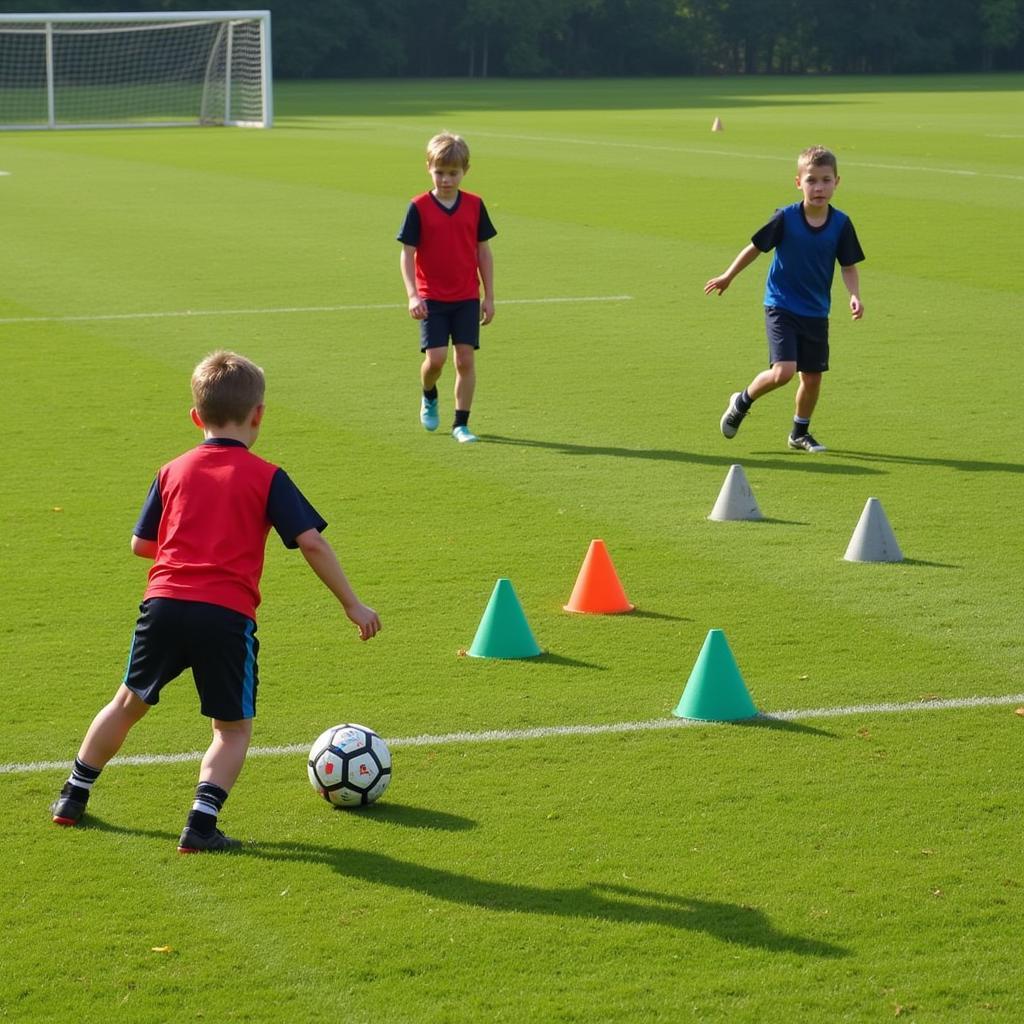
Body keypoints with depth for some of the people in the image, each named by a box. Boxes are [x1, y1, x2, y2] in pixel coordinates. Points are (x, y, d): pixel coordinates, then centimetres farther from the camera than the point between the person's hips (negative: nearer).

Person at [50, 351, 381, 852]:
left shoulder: (173, 472, 13)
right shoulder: (267, 478, 3)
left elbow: (141, 544, 17)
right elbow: (312, 543, -1)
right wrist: (353, 605, 5)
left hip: (164, 604, 3)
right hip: (227, 615, -3)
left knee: (129, 702, 23)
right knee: (233, 728, 11)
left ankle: (74, 796, 33)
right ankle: (201, 822, -6)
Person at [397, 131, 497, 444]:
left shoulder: (474, 205, 2)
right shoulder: (419, 207, -5)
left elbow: (484, 252, 8)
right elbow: (407, 253, -4)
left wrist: (489, 297, 7)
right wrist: (413, 295, -14)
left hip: (467, 298, 2)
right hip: (432, 298, -2)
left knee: (466, 357, -2)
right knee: (436, 357, -10)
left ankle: (461, 423, 7)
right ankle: (429, 398, 23)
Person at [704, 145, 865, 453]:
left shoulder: (841, 224, -7)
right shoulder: (786, 218, -14)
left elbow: (849, 266, 3)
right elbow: (755, 248, 0)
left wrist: (854, 295, -16)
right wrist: (727, 277, 10)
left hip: (816, 312, 4)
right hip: (781, 306, -4)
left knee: (812, 376, 9)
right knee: (783, 372, -18)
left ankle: (800, 433, 31)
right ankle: (742, 401, 11)